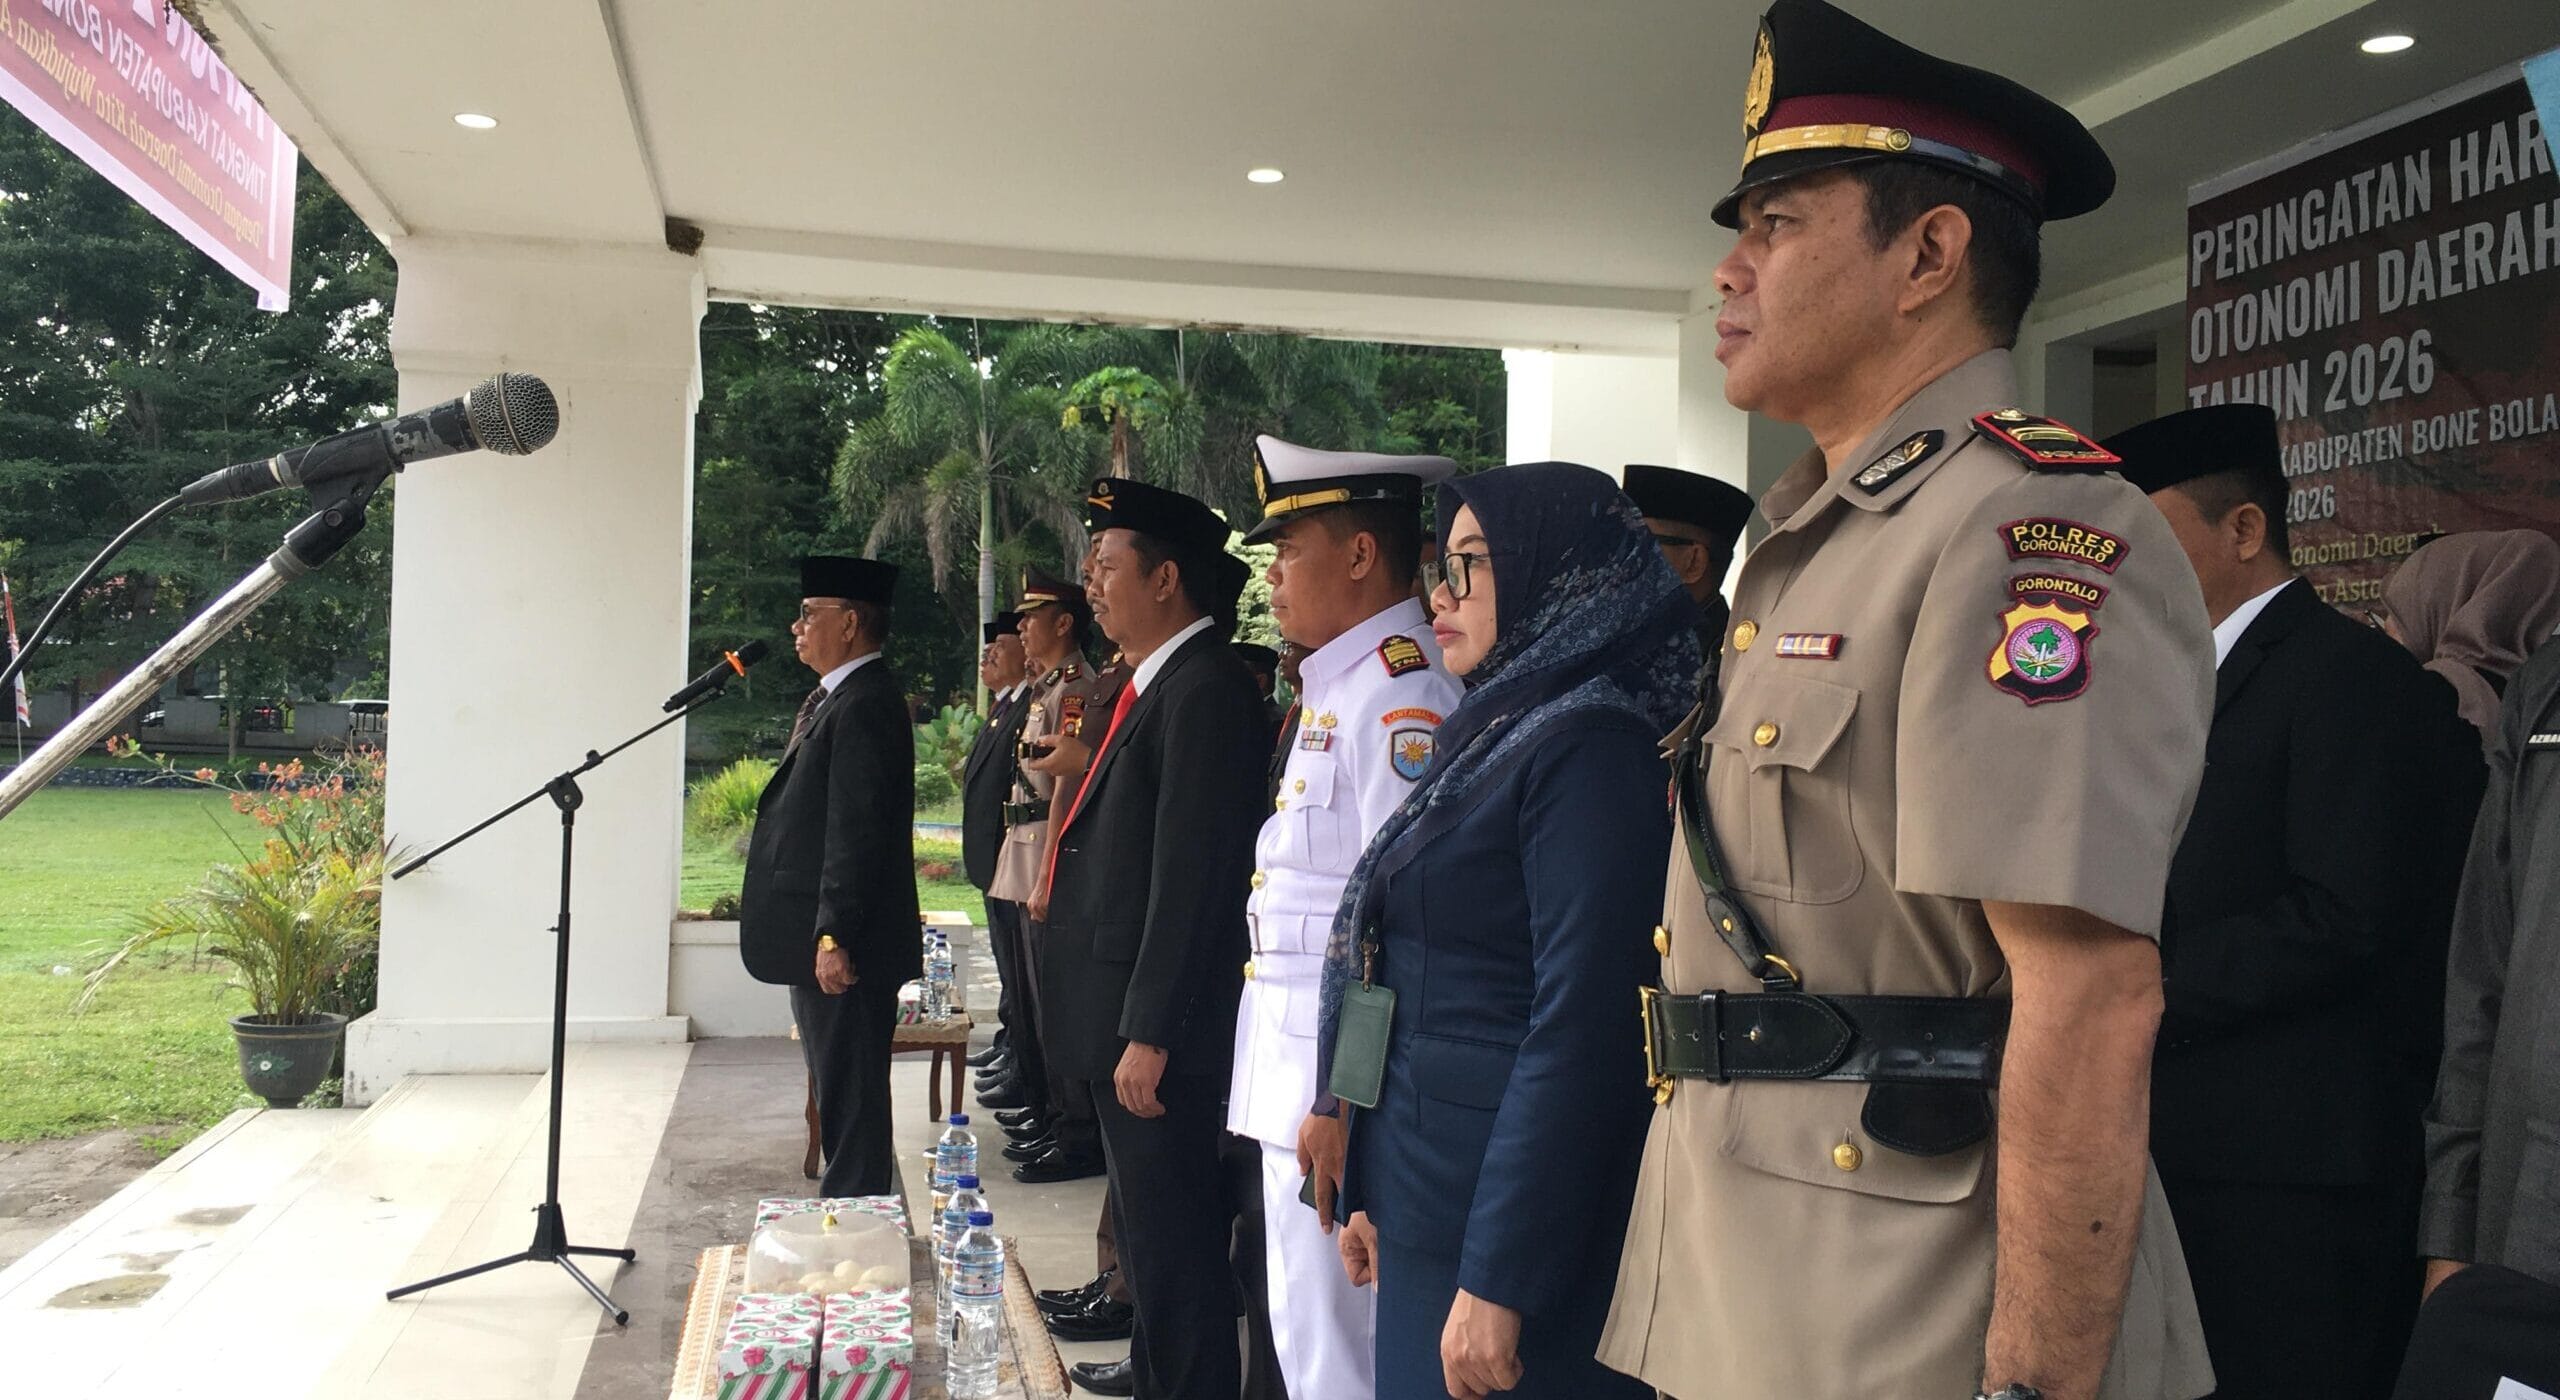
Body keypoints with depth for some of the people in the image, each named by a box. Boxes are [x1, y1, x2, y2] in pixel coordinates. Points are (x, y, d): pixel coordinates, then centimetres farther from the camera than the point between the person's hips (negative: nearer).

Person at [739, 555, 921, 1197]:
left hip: (842, 948, -11)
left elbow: (857, 830, -24)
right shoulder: (836, 698, 14)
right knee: (841, 1090, 19)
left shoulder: (864, 704, -18)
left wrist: (834, 936, -24)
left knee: (850, 1094, -1)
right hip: (821, 936, 11)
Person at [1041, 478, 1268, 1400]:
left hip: (1160, 1023, -10)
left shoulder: (1205, 691, -18)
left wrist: (1149, 1033, -22)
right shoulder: (1153, 685, 13)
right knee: (1148, 1230, 22)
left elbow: (1191, 876, -22)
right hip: (1125, 1018, 10)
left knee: (1172, 1246, 1)